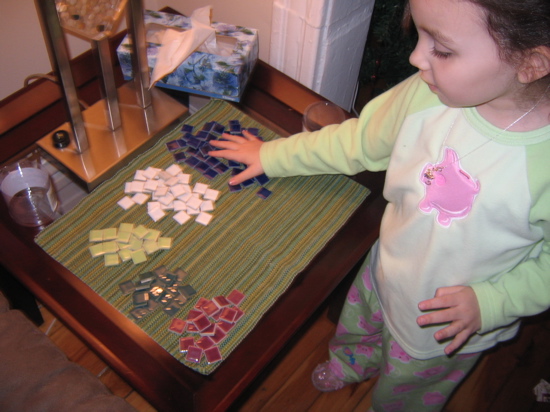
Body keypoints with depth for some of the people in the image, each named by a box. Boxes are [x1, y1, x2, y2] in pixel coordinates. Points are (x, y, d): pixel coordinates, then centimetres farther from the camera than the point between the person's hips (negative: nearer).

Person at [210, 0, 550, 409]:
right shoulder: (427, 93, -24)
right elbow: (358, 141, -6)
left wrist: (490, 301, -30)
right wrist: (273, 155, 2)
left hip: (449, 330, -4)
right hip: (385, 272, 4)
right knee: (357, 329, 37)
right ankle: (356, 361, 73)